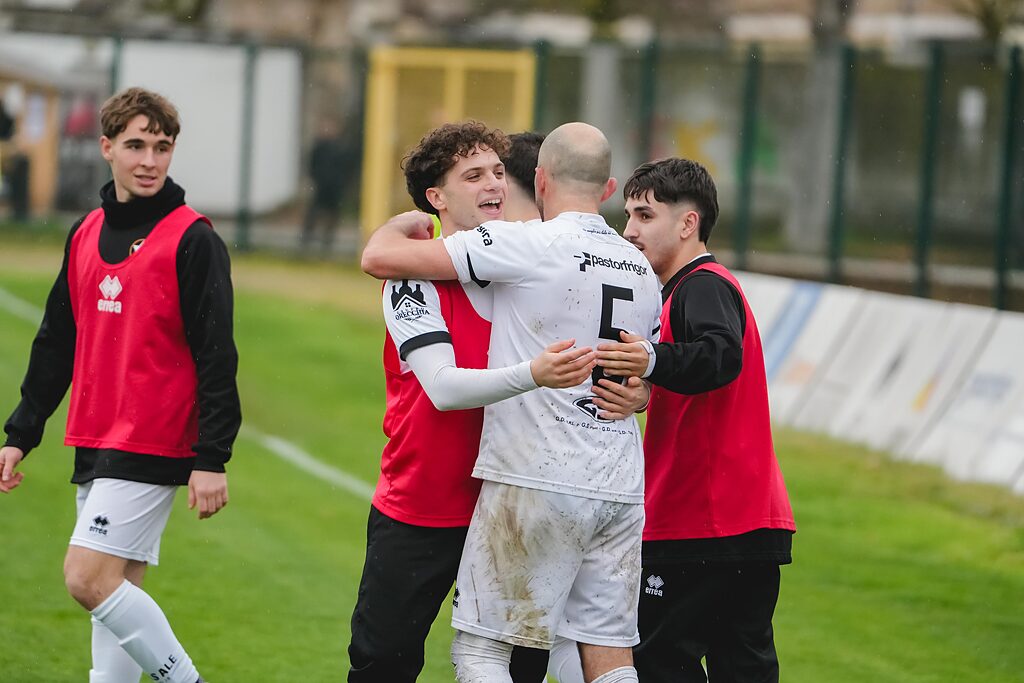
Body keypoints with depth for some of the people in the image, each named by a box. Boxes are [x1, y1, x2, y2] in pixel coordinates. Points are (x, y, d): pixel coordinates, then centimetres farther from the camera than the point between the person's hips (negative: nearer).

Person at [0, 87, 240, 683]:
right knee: (116, 591, 8)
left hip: (153, 448, -7)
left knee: (90, 578, -16)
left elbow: (216, 356, -12)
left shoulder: (192, 240, -8)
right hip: (96, 445, 7)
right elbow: (57, 344, 20)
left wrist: (211, 459, -17)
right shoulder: (85, 235, 12)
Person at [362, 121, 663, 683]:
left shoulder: (525, 247, -9)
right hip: (622, 489, 6)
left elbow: (380, 257, -10)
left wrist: (404, 223, 12)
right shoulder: (642, 271, 12)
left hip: (535, 482, -6)